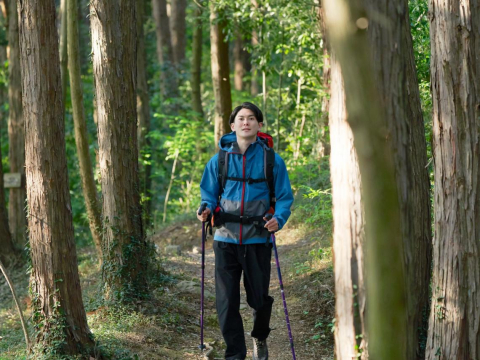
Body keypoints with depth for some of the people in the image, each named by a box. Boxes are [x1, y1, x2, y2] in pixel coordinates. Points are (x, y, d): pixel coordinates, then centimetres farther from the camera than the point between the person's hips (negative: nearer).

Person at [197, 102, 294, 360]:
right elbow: (209, 193, 13)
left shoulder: (272, 160, 0)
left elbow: (285, 197, 3)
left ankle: (260, 338, 38)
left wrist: (279, 219, -17)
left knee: (259, 298, 7)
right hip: (226, 239, 1)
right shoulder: (219, 160, 5)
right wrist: (207, 209, -10)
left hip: (257, 240, -1)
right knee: (226, 301, -2)